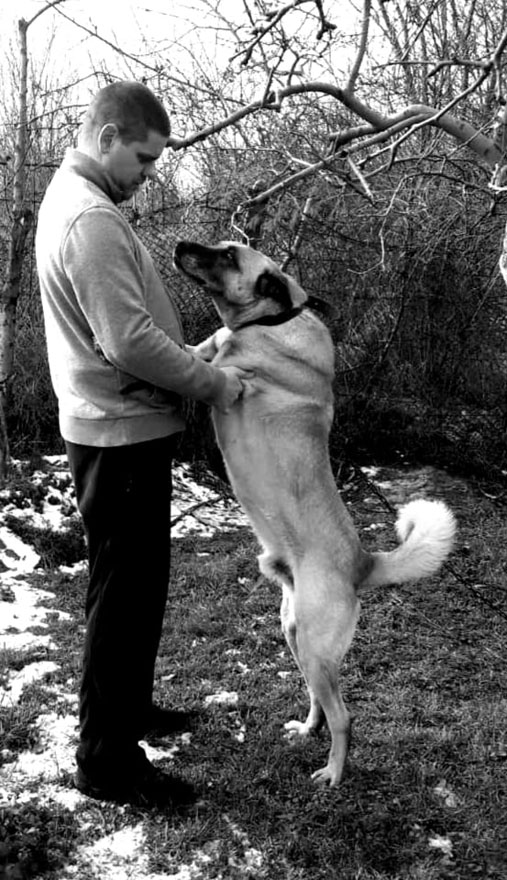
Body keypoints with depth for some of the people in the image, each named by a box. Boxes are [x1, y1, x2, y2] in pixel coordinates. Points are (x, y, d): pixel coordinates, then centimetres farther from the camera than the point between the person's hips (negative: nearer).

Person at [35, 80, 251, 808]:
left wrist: (194, 365, 13)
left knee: (135, 584, 21)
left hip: (115, 427, 11)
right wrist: (214, 383, -15)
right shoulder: (92, 219, -20)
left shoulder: (72, 197, 15)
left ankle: (128, 707, 38)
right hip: (121, 434, -11)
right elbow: (129, 341, -26)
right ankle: (107, 761, 13)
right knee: (125, 592, -1)